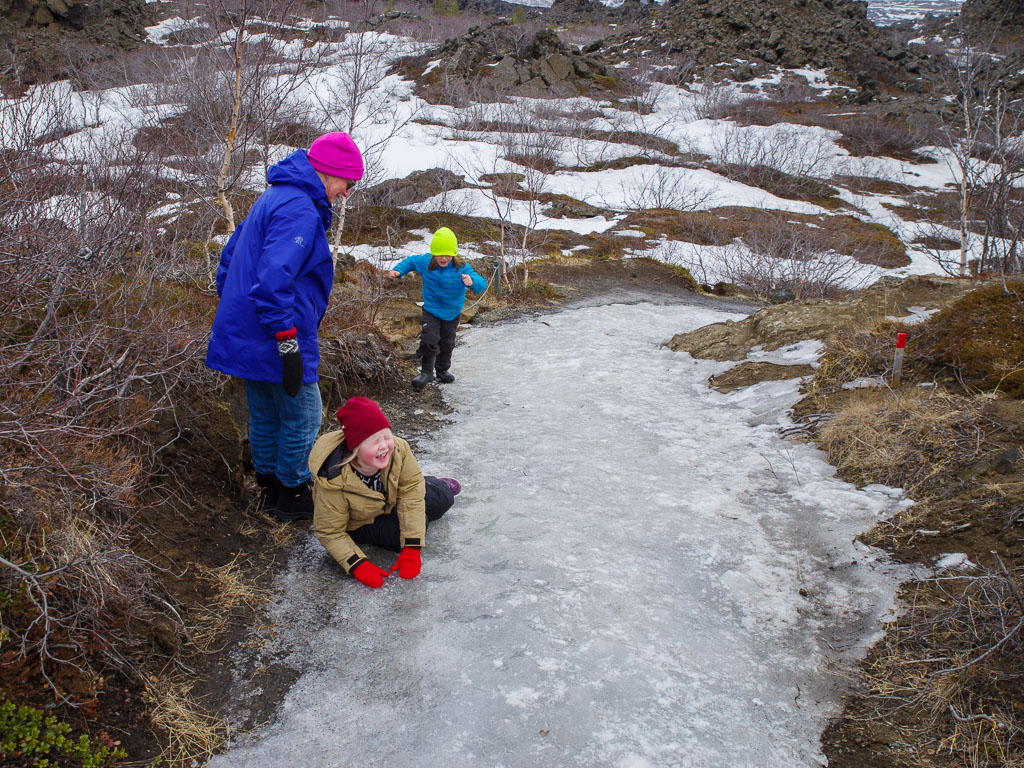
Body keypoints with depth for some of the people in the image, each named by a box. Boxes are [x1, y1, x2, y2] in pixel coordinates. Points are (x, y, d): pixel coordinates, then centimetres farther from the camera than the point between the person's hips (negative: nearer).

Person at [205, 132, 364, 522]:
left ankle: (270, 489, 33)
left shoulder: (274, 197, 15)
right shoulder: (300, 210, -19)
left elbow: (229, 258, 21)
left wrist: (233, 313, 25)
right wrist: (289, 346, -27)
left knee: (265, 416, 20)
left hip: (244, 336, 10)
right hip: (273, 341, -10)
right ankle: (293, 495, 19)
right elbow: (273, 281, -30)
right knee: (302, 417, 5)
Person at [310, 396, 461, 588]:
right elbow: (330, 533, -26)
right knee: (398, 531, -23)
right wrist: (358, 566, -37)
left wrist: (411, 550, -30)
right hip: (360, 522, -3)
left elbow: (411, 492, -28)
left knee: (443, 499, 4)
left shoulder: (398, 449, -34)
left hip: (391, 497, 3)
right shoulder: (334, 484, -40)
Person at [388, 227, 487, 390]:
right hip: (431, 310, 0)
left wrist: (472, 282, -54)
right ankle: (426, 371, 5)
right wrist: (398, 270, -10)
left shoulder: (462, 268, -24)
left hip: (452, 313, 0)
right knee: (429, 340, -13)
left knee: (447, 342, 17)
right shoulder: (425, 262, -16)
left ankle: (442, 370, 39)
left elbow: (481, 284, -31)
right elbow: (410, 261, 6)